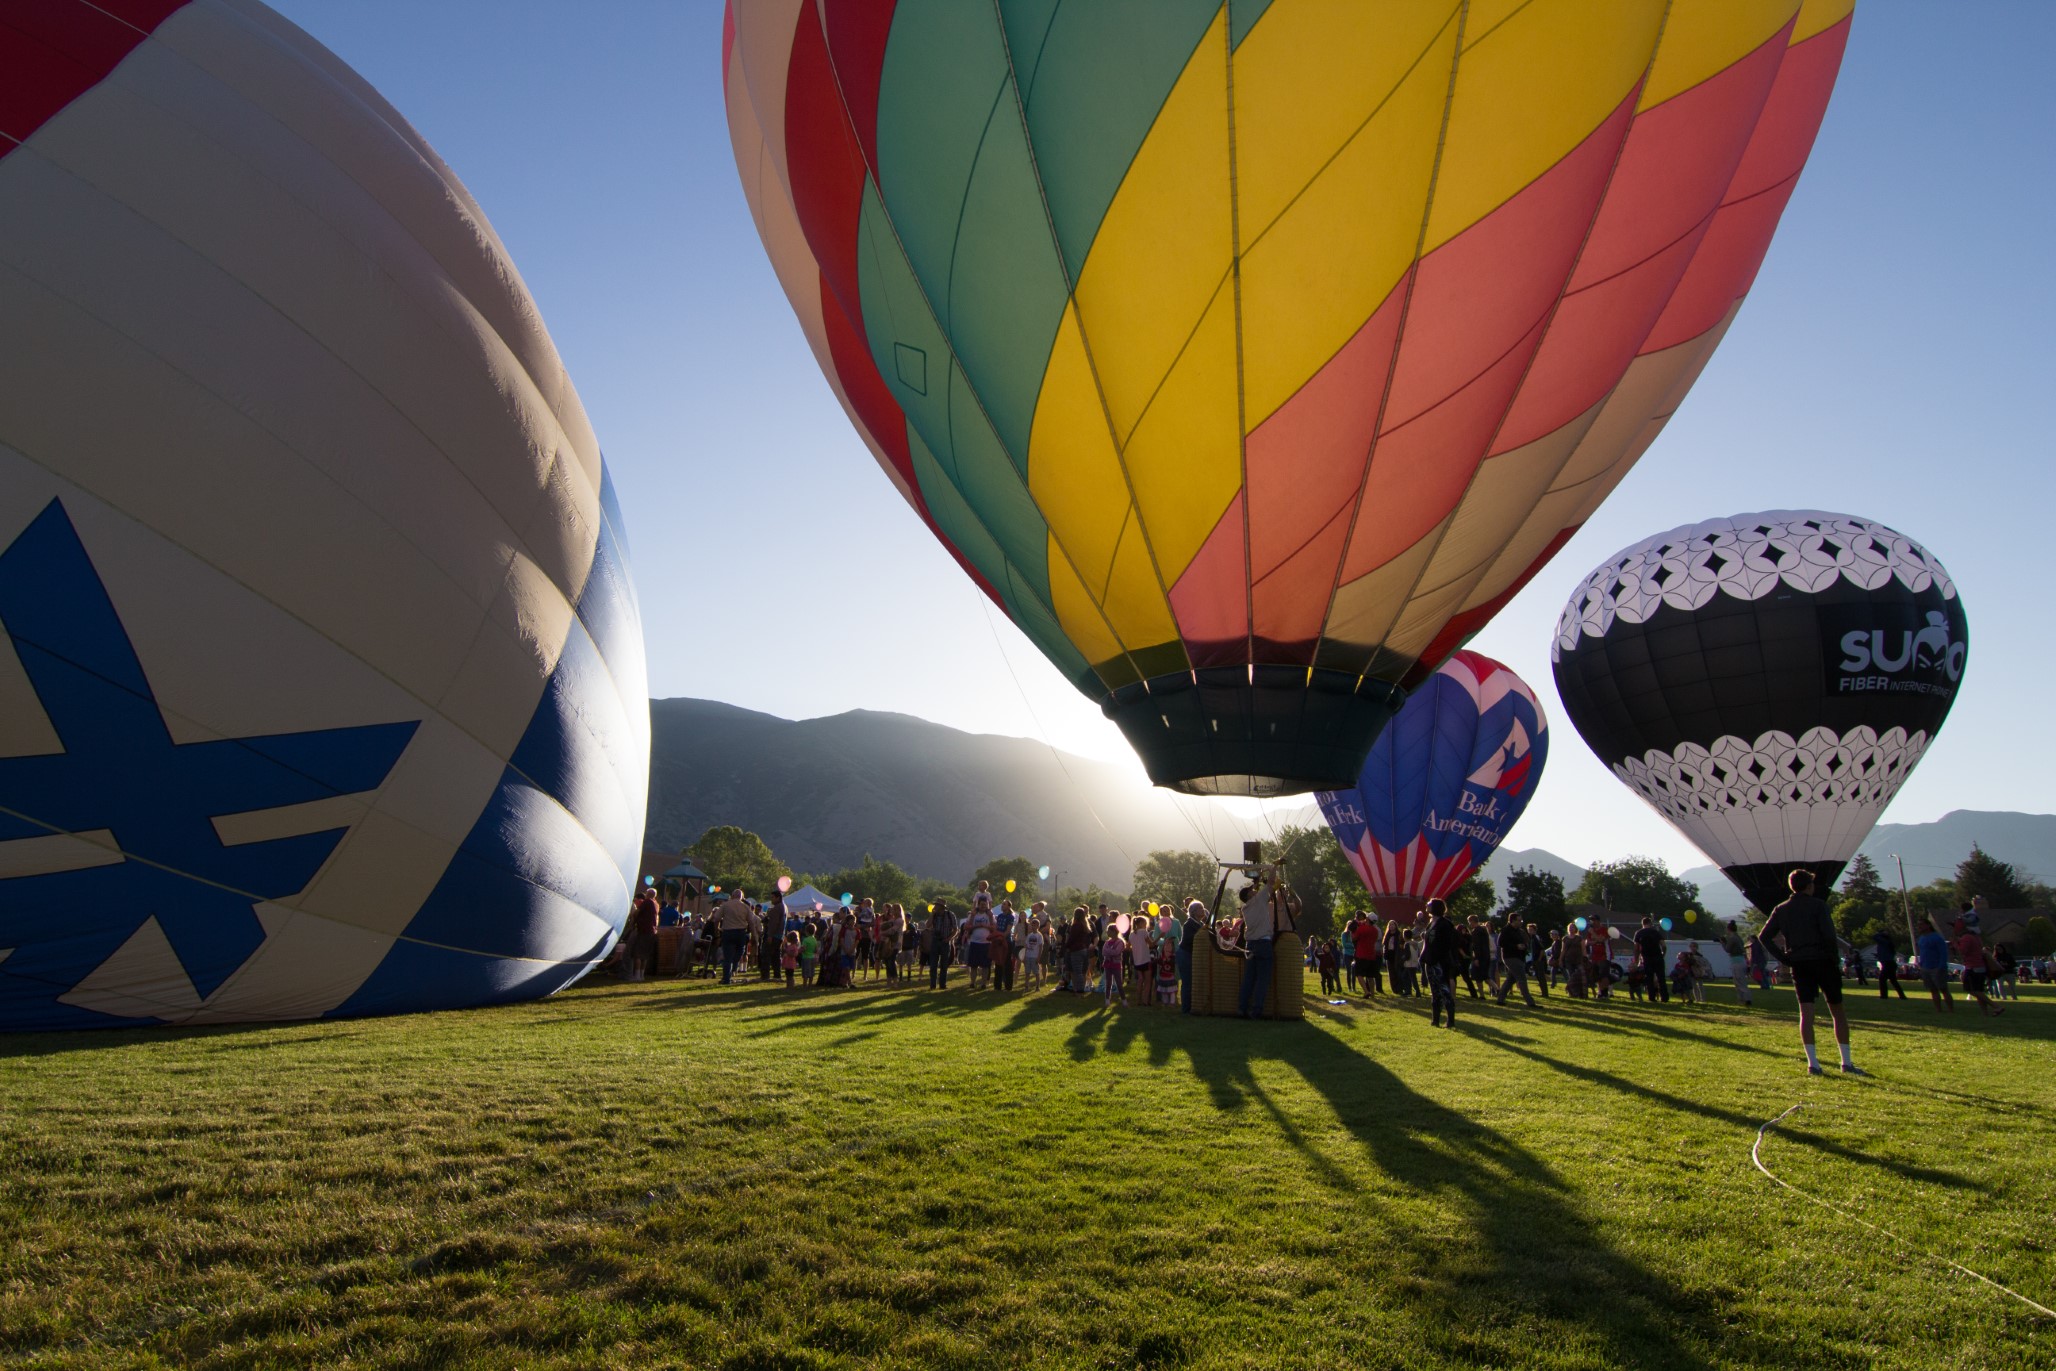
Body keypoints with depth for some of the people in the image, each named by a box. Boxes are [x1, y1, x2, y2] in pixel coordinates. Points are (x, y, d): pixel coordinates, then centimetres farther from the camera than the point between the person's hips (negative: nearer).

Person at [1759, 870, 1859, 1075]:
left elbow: (1764, 936, 3)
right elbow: (1829, 933, -14)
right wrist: (1835, 958, -3)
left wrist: (1784, 958, 7)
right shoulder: (1817, 905, -3)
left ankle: (1812, 1063, -5)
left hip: (1799, 964, 3)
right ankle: (1847, 1062, 7)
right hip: (1823, 961, -3)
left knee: (1806, 1013, 1)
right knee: (1837, 1012, 8)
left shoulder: (1781, 910, 9)